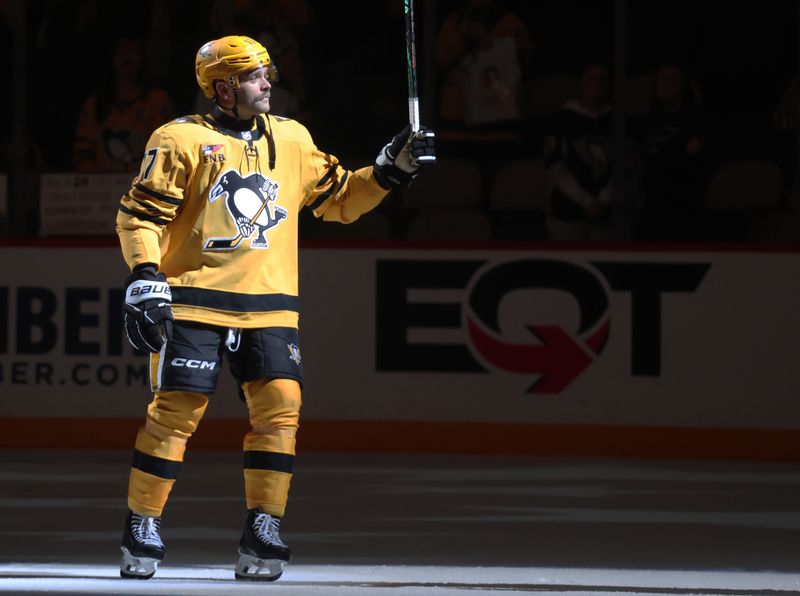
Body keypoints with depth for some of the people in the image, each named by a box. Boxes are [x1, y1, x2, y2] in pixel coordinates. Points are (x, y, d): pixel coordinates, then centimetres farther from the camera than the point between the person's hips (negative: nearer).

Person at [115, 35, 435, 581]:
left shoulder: (292, 140, 14)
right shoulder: (182, 140, -1)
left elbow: (339, 199, 20)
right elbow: (141, 214, -2)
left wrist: (393, 169, 7)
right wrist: (144, 280, -14)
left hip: (270, 305, 4)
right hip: (195, 301, -4)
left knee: (281, 407, -9)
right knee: (177, 409, -7)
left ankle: (262, 536, -2)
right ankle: (142, 531, 3)